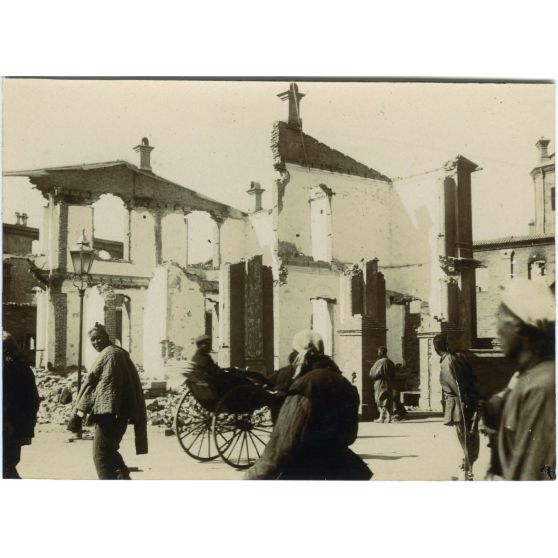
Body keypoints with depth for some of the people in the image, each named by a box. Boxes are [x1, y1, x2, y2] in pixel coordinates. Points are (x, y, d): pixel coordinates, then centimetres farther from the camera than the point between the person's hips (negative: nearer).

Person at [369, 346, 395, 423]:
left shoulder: (379, 362, -13)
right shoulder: (390, 362, 8)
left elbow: (372, 373, -6)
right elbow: (394, 375, 14)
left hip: (380, 383, -6)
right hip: (389, 384, 6)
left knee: (381, 400, -1)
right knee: (388, 400, 8)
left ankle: (382, 417, -2)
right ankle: (388, 417, 7)